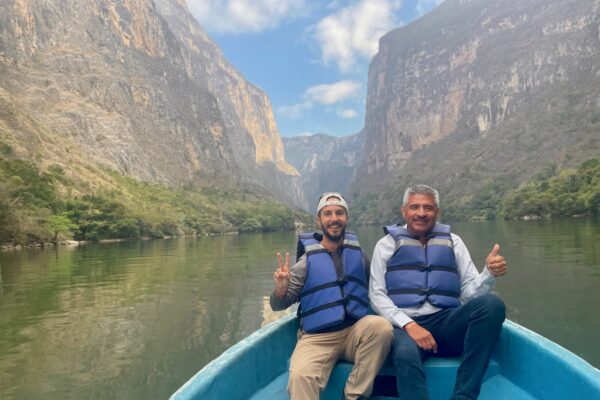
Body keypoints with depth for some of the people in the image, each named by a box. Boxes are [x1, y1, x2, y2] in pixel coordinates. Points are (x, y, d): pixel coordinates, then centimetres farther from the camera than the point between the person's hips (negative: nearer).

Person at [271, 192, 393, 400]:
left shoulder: (357, 253, 8)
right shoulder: (307, 259, 0)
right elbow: (278, 305, 1)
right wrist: (281, 290, -19)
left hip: (355, 332, 3)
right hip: (317, 338, -3)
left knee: (381, 326, -29)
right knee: (300, 376, -33)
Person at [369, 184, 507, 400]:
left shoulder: (452, 241, 18)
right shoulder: (387, 244, 12)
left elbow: (470, 291, 11)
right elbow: (377, 295, 3)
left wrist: (489, 274, -12)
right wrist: (409, 325, -13)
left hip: (447, 323, 3)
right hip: (404, 325, -3)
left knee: (491, 303, -25)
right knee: (406, 355, -37)